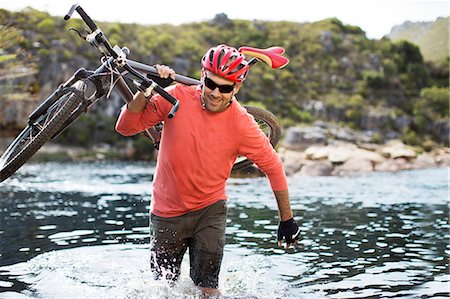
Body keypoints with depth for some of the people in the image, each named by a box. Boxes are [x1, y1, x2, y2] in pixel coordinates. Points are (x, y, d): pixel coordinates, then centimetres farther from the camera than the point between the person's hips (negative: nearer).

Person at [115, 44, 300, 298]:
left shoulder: (242, 124, -17)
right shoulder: (177, 97, -16)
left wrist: (287, 220, -3)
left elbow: (273, 167, -6)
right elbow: (126, 127, -13)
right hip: (167, 212, 1)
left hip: (209, 210, -1)